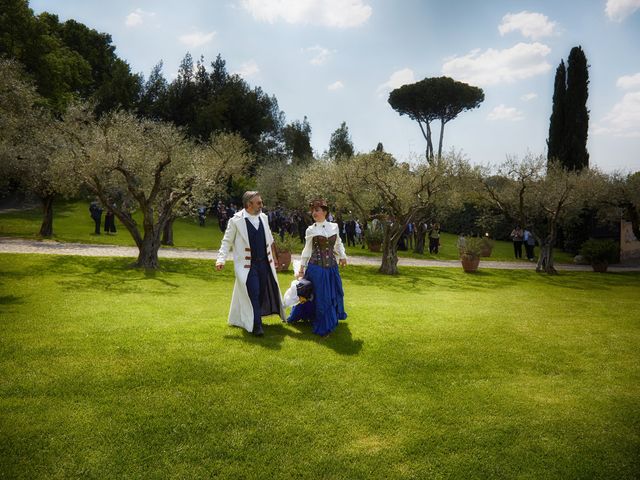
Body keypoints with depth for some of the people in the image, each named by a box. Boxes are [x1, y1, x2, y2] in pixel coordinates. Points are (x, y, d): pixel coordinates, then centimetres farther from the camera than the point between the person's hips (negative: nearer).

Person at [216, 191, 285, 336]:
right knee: (253, 294, -8)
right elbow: (227, 241, -4)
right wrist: (221, 259, -14)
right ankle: (256, 326, 1)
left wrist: (273, 257, 20)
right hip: (247, 264, -6)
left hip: (264, 262, 6)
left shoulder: (263, 217, 6)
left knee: (263, 291, 12)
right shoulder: (236, 220, -11)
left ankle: (256, 317, 31)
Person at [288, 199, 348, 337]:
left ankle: (333, 318, 40)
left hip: (332, 267, 3)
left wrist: (342, 256, 4)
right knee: (320, 296, 1)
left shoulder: (334, 226, 4)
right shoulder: (311, 230, -2)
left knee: (334, 293, 15)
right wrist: (301, 269, 4)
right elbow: (307, 250, 4)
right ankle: (323, 326, 16)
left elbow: (338, 243, 18)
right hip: (316, 267, -3)